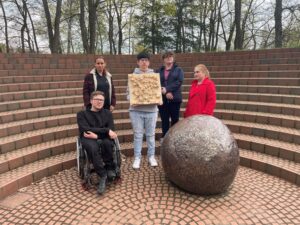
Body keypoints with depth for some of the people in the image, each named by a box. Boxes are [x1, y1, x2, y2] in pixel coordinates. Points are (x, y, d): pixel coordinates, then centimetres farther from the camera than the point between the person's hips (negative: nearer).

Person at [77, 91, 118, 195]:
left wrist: (97, 135, -13)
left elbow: (111, 131, 4)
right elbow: (86, 130, -8)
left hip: (103, 139, 2)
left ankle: (109, 168, -12)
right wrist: (106, 130, -15)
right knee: (93, 147, -37)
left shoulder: (107, 113, 16)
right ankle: (103, 175, -24)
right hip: (89, 140, -1)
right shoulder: (82, 114, 10)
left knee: (107, 142, -35)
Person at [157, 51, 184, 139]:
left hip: (175, 99, -1)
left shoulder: (178, 70, 8)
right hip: (162, 99, 2)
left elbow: (179, 82, -8)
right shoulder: (159, 71, 12)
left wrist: (167, 89, -16)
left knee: (175, 119, 4)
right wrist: (165, 93, -14)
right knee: (164, 120, 6)